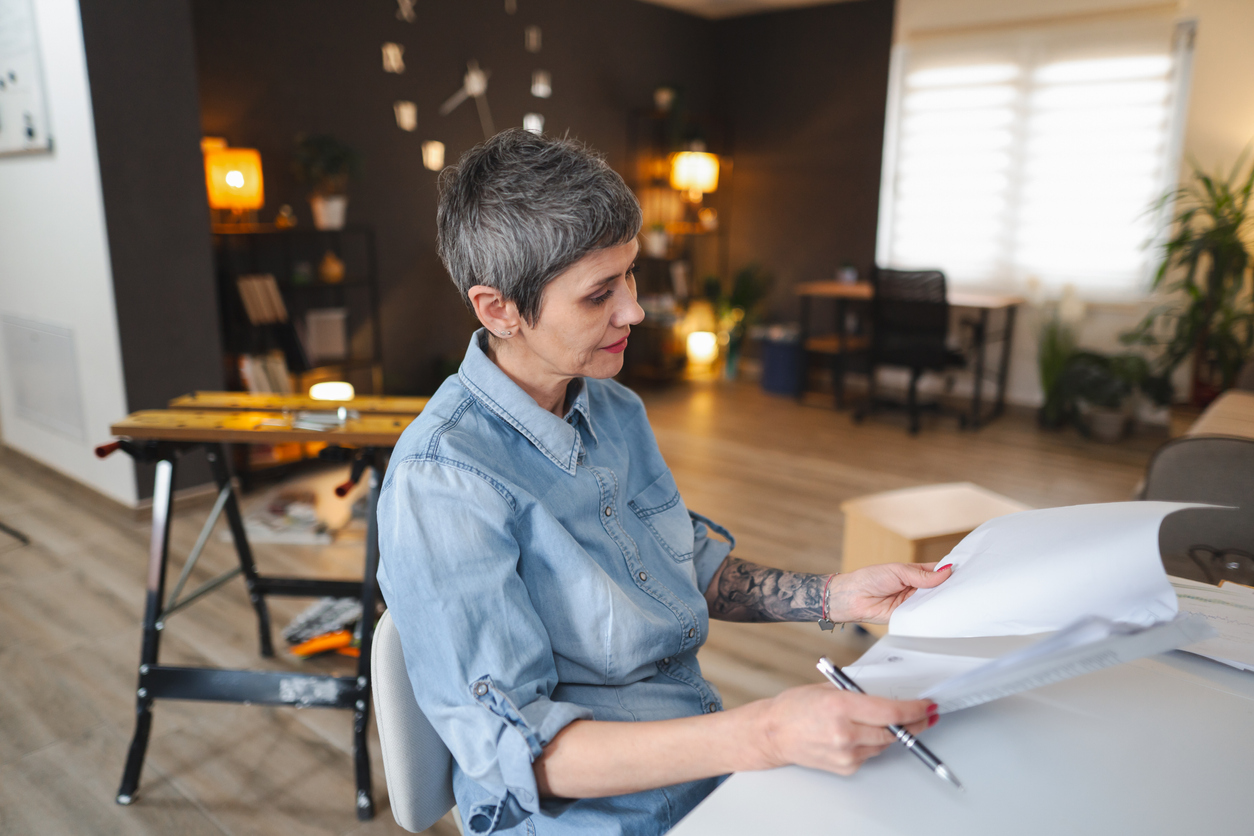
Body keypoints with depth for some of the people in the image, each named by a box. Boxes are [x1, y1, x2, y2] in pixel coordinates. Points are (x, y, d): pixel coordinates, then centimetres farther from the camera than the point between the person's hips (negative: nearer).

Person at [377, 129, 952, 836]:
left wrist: (836, 596, -1)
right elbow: (512, 745, -23)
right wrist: (763, 736, -32)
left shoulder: (617, 410, 3)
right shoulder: (439, 482, -22)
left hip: (711, 756, 7)